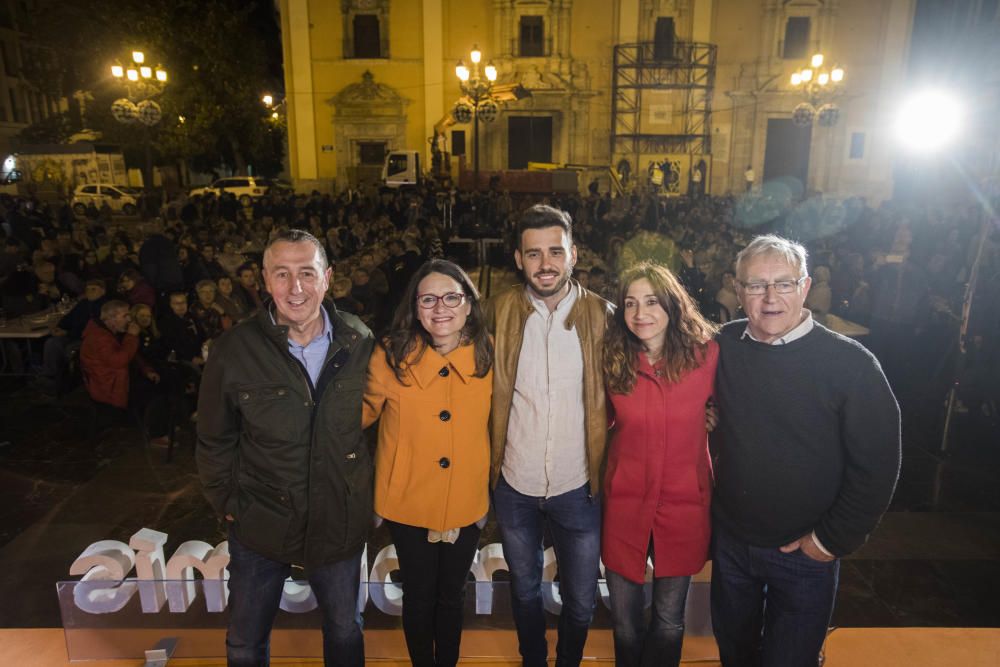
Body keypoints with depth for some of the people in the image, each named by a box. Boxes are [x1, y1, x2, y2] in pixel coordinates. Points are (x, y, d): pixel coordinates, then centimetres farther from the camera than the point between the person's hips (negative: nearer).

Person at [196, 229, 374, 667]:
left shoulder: (359, 343, -10)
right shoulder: (234, 350, -15)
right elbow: (214, 442, -2)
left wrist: (363, 491, 4)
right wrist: (228, 504, -2)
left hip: (340, 521, 1)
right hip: (261, 523, -1)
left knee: (345, 631, 23)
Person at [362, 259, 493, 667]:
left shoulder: (486, 356, -9)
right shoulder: (392, 356, -17)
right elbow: (365, 411, 0)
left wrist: (487, 491, 8)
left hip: (465, 504, 2)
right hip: (409, 502, -2)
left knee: (451, 596, 22)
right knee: (419, 596, 18)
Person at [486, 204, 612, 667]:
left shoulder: (601, 315, -8)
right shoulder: (500, 312, -6)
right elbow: (487, 394, 4)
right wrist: (491, 462, -1)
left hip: (578, 487, -1)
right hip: (514, 484, 1)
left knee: (580, 602, 16)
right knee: (524, 591, 22)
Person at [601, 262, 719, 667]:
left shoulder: (706, 354, -11)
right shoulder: (614, 360, -6)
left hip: (684, 504, -1)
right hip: (625, 503, 1)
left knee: (669, 621, 15)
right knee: (625, 622, 15)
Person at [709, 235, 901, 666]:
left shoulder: (851, 363, -17)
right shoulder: (723, 348, -6)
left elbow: (877, 466, -13)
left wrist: (832, 540, -11)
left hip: (805, 553, -3)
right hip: (730, 541, 3)